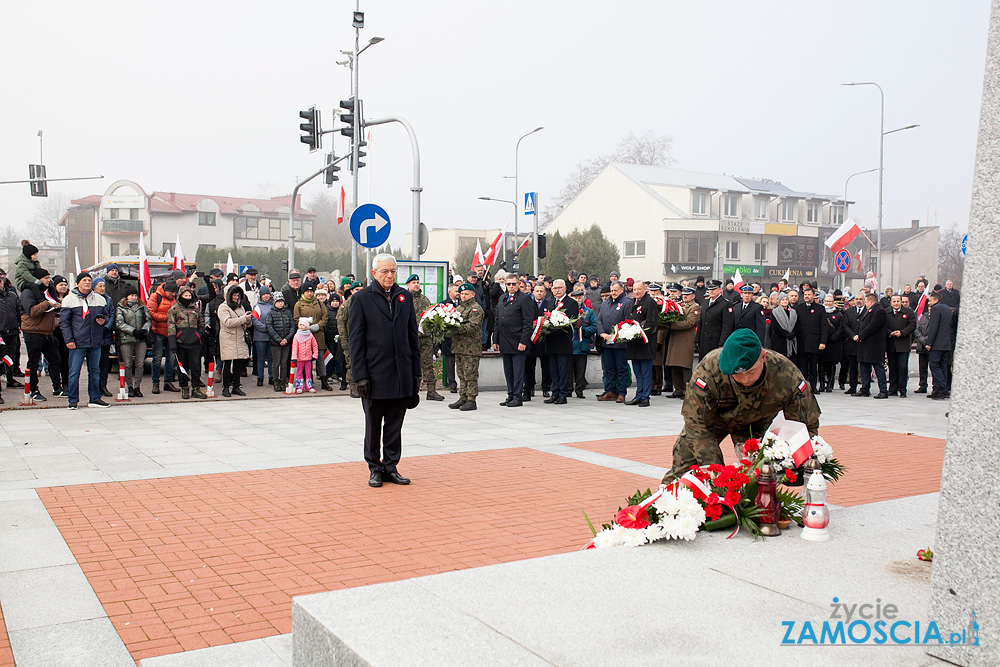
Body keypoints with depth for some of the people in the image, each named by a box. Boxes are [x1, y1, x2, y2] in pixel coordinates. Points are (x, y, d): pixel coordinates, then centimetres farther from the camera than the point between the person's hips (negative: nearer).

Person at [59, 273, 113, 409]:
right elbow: (64, 321, -1)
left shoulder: (100, 299, 10)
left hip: (95, 342, 3)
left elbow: (107, 315, 21)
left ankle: (95, 399, 17)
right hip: (78, 342, -3)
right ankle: (73, 400, 6)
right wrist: (69, 340, -9)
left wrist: (104, 321, -3)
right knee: (74, 372, -2)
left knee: (95, 371, 9)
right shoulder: (69, 299, 1)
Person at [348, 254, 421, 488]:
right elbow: (355, 341, -5)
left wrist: (416, 372, 8)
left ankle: (391, 467, 19)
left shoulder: (404, 297, 9)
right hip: (375, 375, -3)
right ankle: (374, 468, 20)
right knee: (373, 426, 8)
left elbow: (413, 336, 12)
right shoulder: (361, 299, -2)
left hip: (402, 376, 3)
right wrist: (360, 376, -10)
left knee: (395, 425, 9)